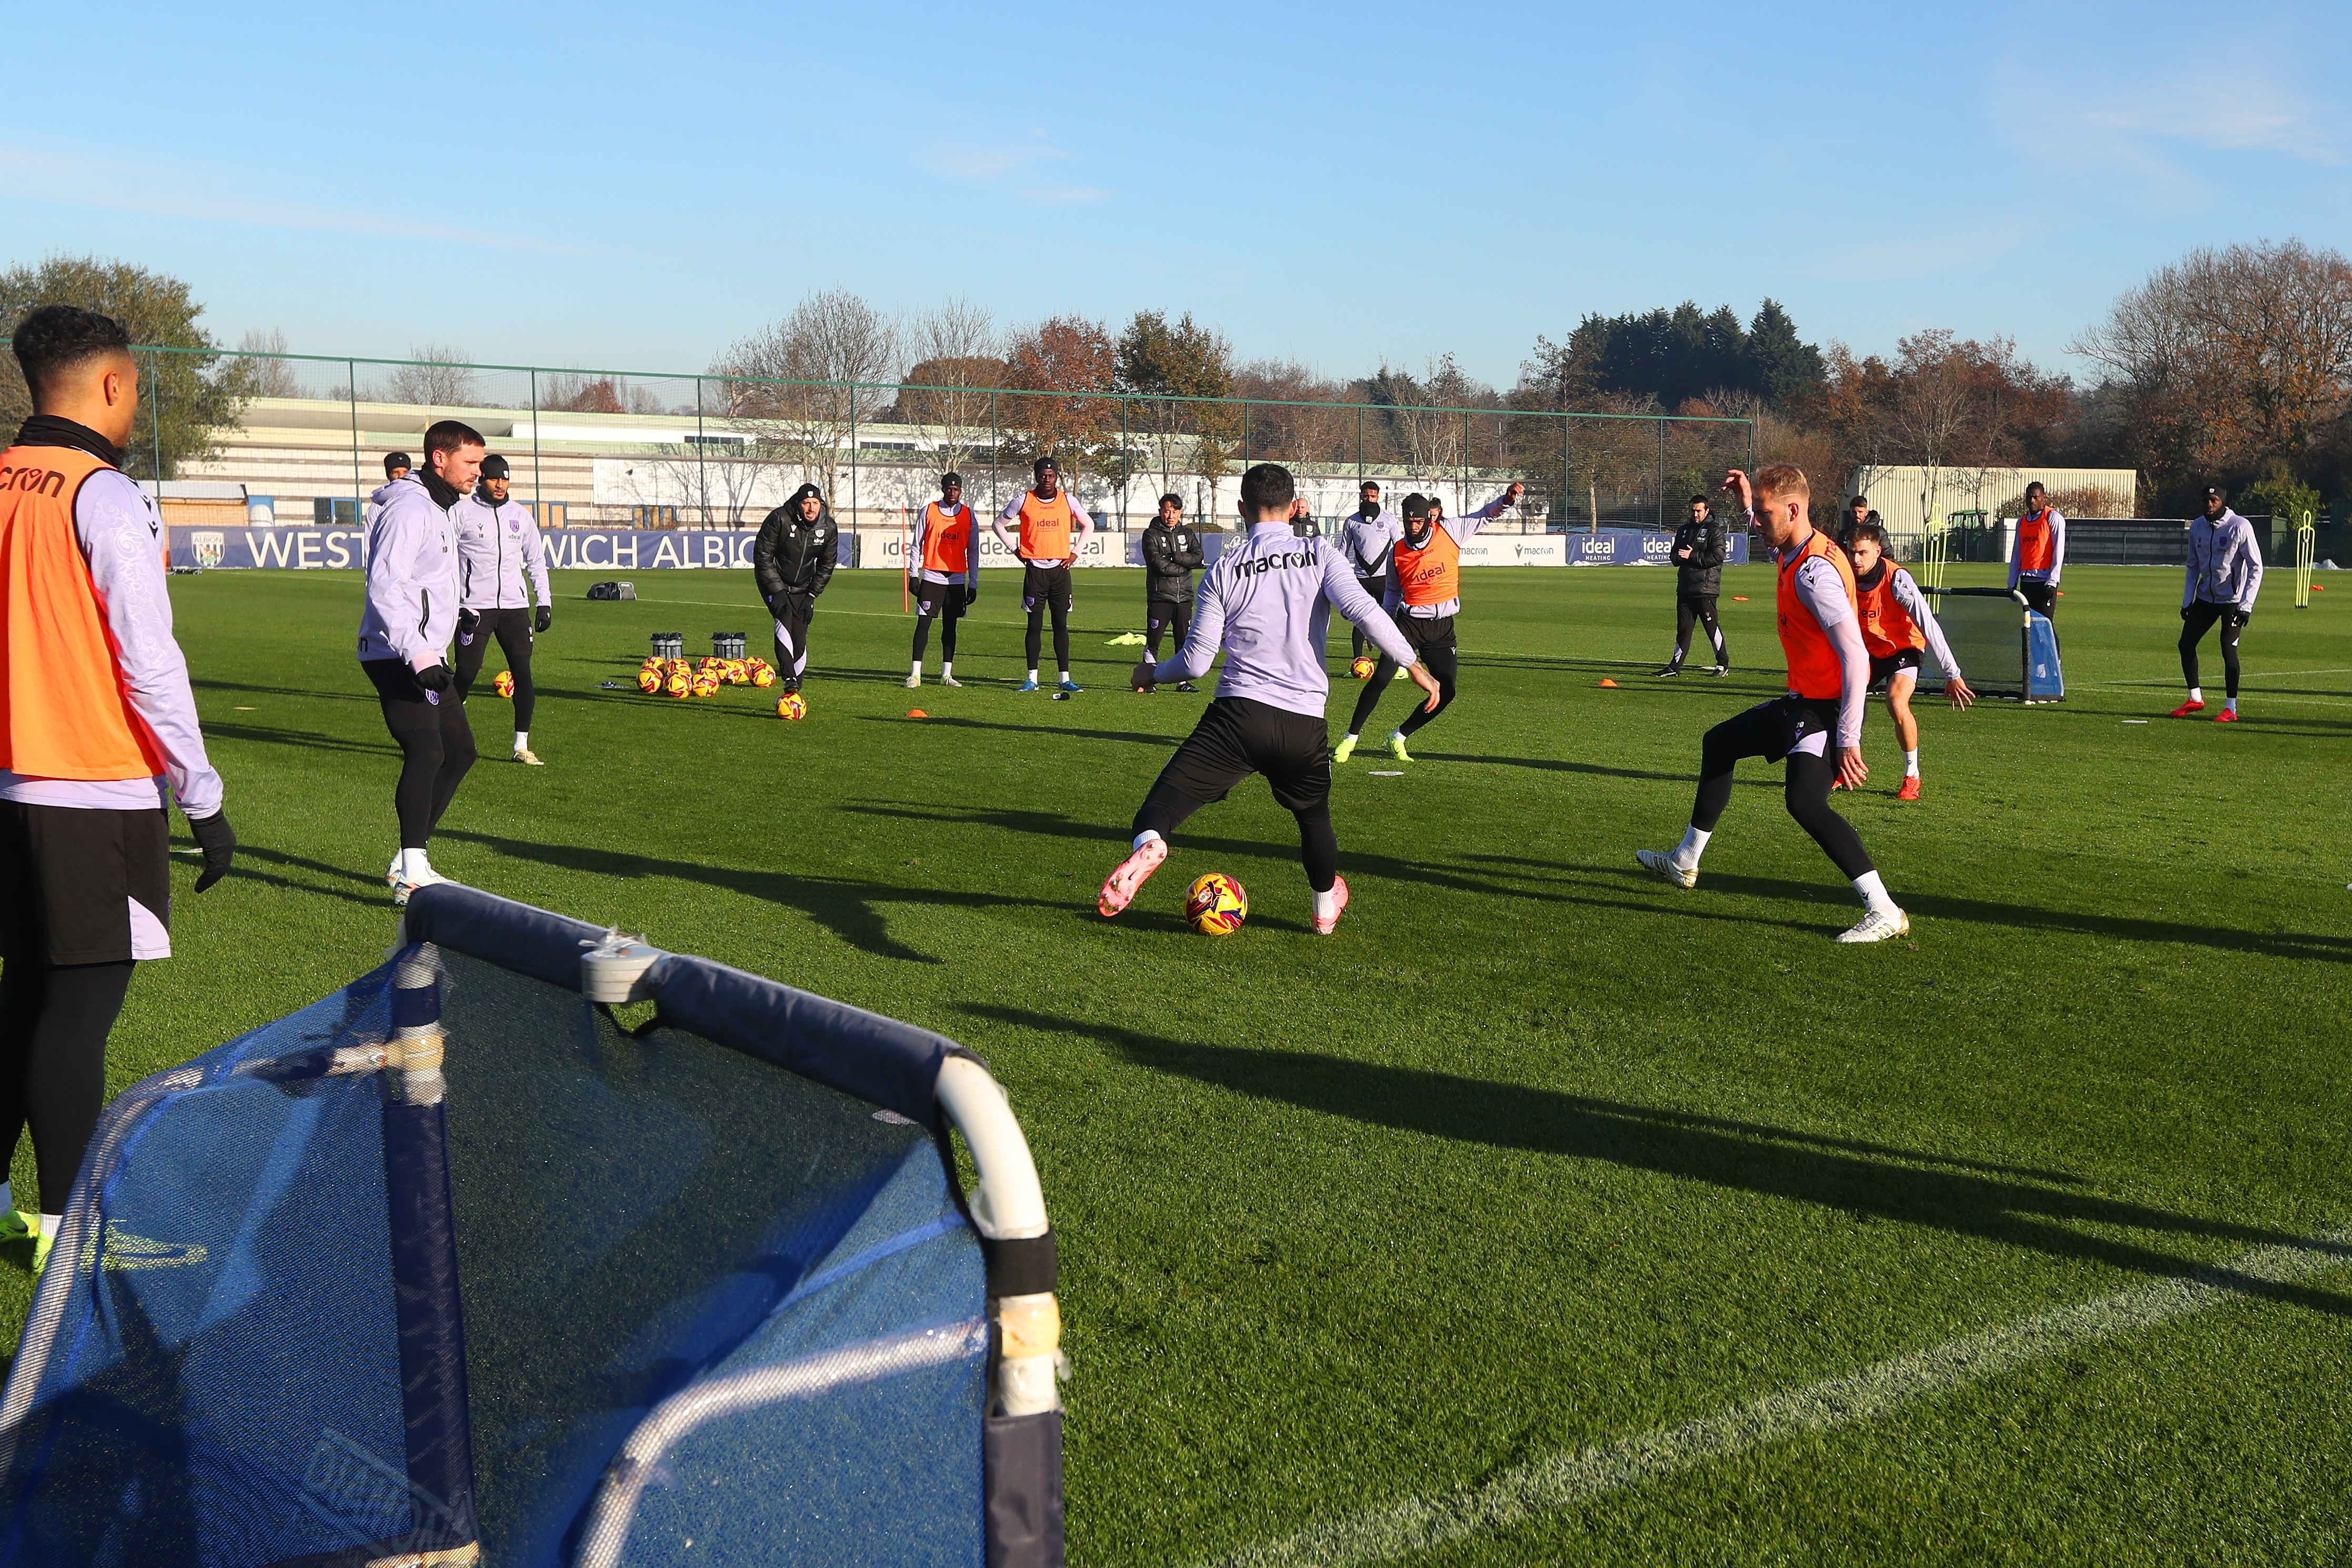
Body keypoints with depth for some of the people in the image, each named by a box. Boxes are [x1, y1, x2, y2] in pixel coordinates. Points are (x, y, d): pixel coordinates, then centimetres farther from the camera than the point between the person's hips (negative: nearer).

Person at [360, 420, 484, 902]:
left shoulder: (444, 508, 18)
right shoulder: (409, 508, -14)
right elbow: (384, 587, -25)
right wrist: (418, 654, -33)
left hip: (425, 657, 11)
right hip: (397, 658, -11)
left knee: (460, 750, 14)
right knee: (426, 751, -24)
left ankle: (408, 861, 22)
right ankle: (413, 874, -31)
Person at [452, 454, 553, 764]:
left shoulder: (521, 515, 13)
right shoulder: (462, 512, 0)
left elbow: (536, 560, 20)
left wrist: (545, 603, 12)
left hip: (515, 607, 4)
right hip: (475, 608, -4)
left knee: (523, 674, -3)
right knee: (466, 675, -6)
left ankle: (522, 746, 4)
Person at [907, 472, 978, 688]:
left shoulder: (968, 515, 6)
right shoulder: (929, 510, 2)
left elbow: (973, 552, 10)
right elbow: (917, 545, 5)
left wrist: (973, 584, 7)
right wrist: (913, 575, -1)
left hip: (957, 579, 2)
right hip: (931, 577, -2)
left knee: (950, 625, 6)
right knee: (923, 623, -6)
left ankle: (947, 674, 10)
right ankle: (915, 674, -6)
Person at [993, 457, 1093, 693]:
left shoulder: (1068, 500, 4)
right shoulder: (1024, 500, 0)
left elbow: (1088, 525, 18)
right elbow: (999, 524, 12)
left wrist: (1075, 553, 9)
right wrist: (1015, 549, 5)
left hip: (1060, 569, 1)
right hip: (1035, 569, -1)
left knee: (1061, 625, 2)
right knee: (1035, 625, 0)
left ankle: (1065, 679, 3)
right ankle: (1032, 678, 5)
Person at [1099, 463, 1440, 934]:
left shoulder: (1224, 569, 5)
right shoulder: (1320, 557, 4)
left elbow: (1196, 661, 5)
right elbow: (1363, 610, -13)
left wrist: (1152, 673, 24)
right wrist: (1414, 665, -6)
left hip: (1239, 713, -2)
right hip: (1305, 723, 2)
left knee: (1171, 791, -3)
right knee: (1314, 815, 26)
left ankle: (1147, 842, -36)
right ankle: (1325, 907, 40)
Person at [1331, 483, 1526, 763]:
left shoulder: (1449, 533, -1)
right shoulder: (1398, 552, 2)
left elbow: (1486, 515, 3)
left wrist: (1506, 500, -17)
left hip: (1443, 627, 1)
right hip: (1409, 622, -1)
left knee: (1446, 692, -5)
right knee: (1380, 679, -16)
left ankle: (1398, 738, 12)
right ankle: (1350, 738, -3)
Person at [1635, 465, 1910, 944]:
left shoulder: (1814, 572, -26)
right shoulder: (1797, 551, 5)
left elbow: (1856, 657, -32)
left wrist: (1848, 739, -35)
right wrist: (1747, 500, 25)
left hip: (1826, 707, -11)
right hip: (1803, 701, 11)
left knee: (1804, 800, -30)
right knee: (1719, 744, 25)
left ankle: (1884, 912, -30)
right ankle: (1684, 862, 42)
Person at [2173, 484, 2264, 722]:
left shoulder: (2240, 527, -14)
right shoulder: (2197, 527, 3)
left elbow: (2256, 568, -12)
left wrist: (2246, 605, -18)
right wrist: (2187, 602, 8)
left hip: (2233, 600, -6)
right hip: (2205, 597, 6)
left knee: (2228, 648, -14)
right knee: (2186, 644, 5)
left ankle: (2230, 709, -6)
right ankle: (2195, 699, 20)